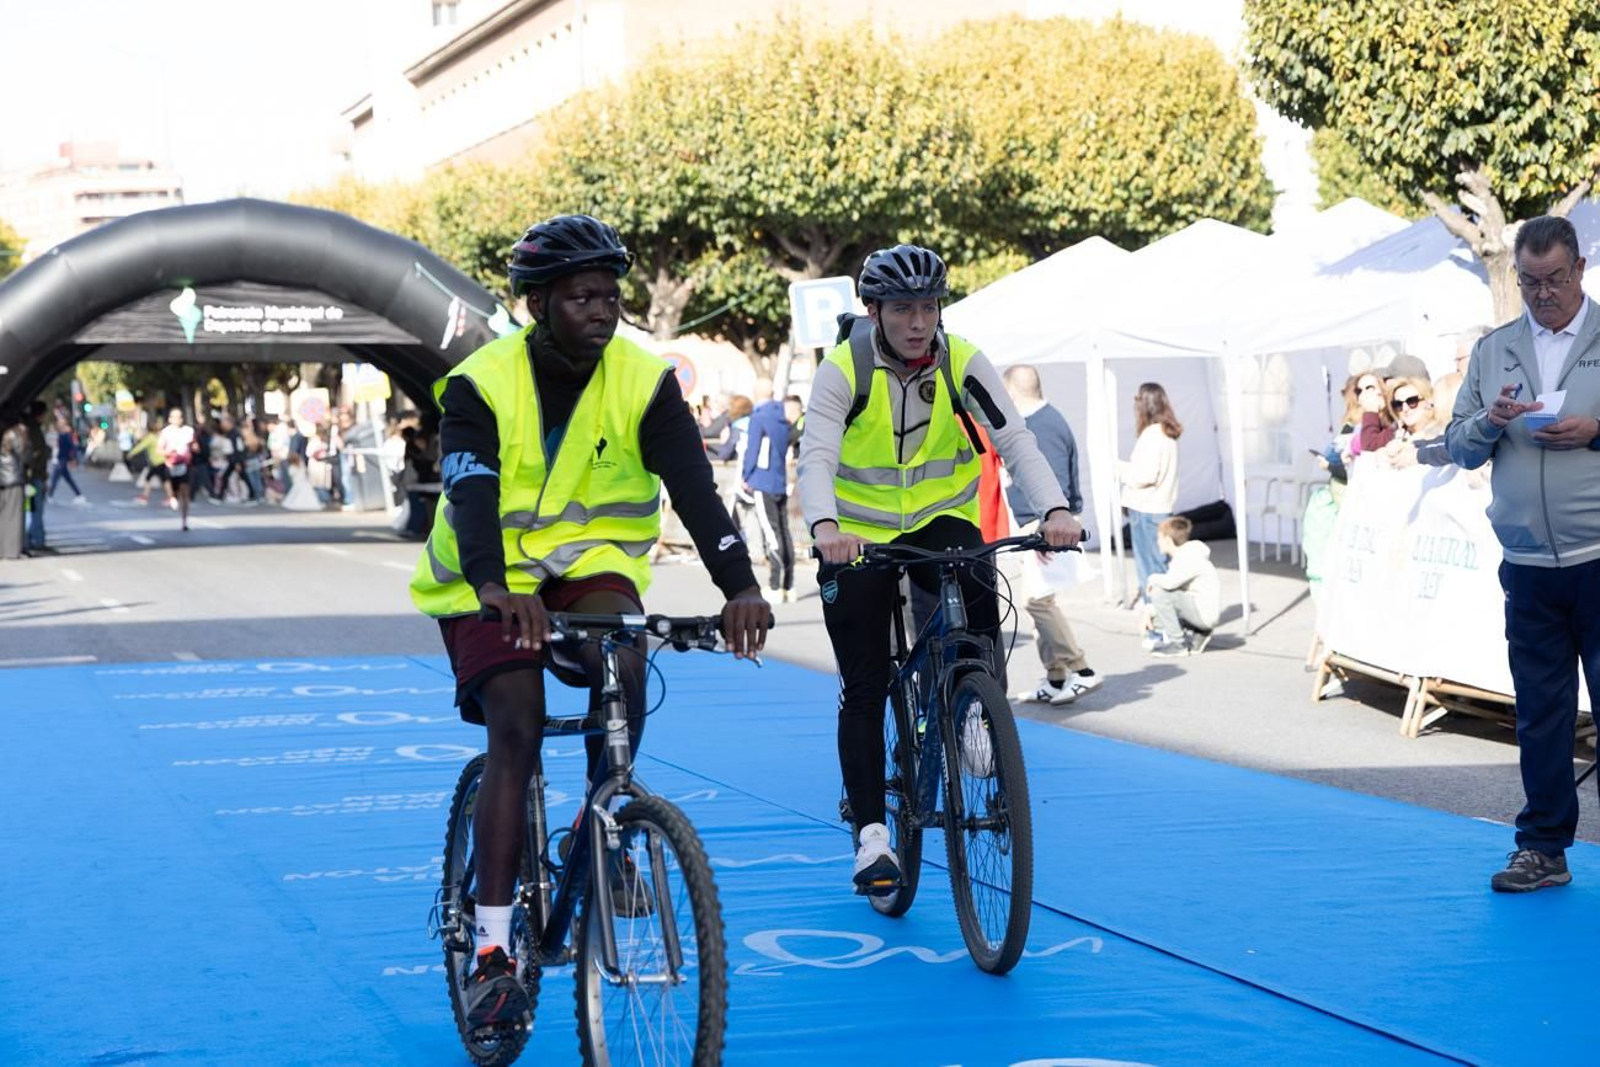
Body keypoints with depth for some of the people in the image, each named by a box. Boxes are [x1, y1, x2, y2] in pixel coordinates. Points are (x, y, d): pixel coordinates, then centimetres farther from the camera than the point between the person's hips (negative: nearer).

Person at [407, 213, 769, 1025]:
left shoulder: (644, 381, -10)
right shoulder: (481, 384, -16)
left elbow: (694, 487, -21)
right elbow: (472, 491, -31)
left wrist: (740, 586, -37)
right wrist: (499, 589, -50)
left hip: (593, 561, 2)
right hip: (491, 583, -2)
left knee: (623, 657, -30)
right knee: (516, 727, -19)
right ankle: (493, 950, -15)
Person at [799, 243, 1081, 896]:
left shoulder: (963, 363, -11)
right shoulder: (843, 369, -16)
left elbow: (1015, 440, -19)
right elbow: (816, 458, -27)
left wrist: (1054, 509, -37)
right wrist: (824, 526, -48)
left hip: (941, 520, 2)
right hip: (858, 534, -1)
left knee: (977, 598, -30)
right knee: (864, 689, -3)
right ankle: (870, 832, 5)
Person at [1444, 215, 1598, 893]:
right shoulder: (1493, 351, 14)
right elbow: (1459, 447, 13)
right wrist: (1490, 422, -7)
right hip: (1528, 569, 4)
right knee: (1539, 712, 9)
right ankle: (1543, 848, 17)